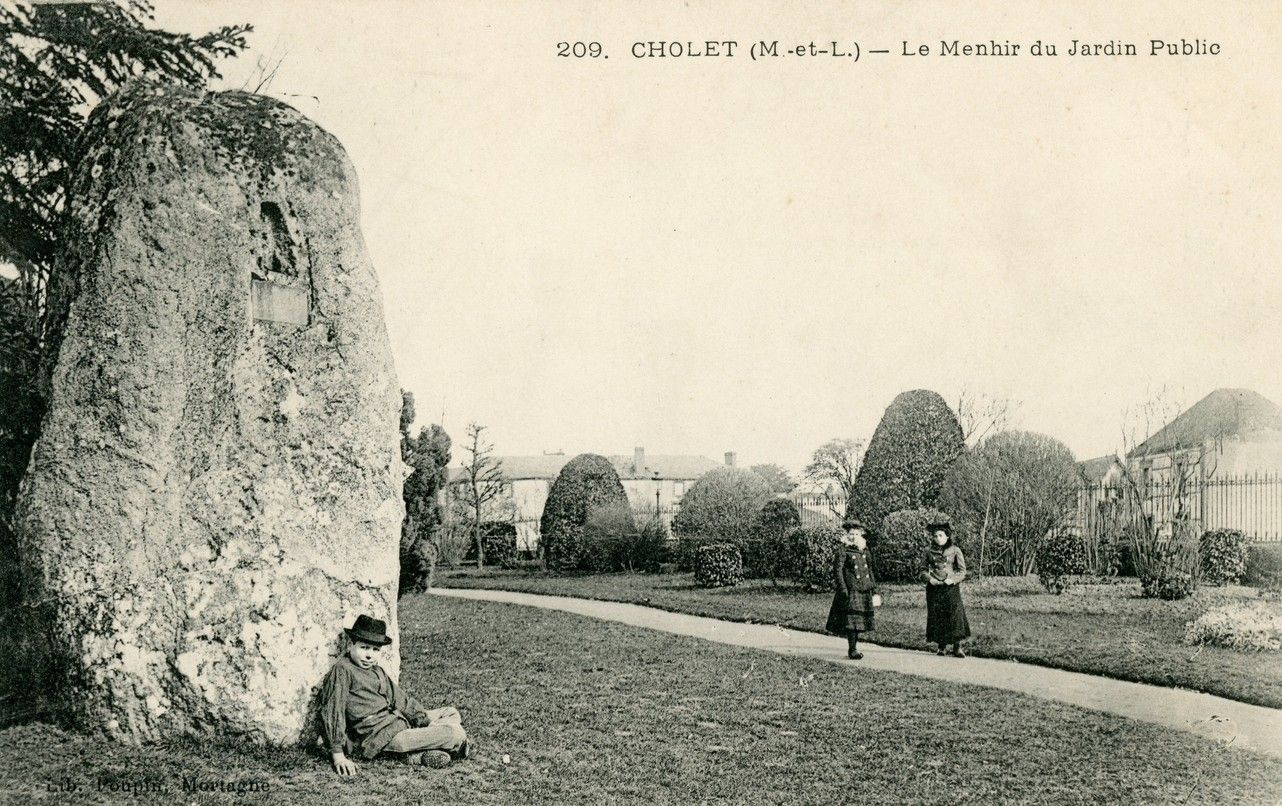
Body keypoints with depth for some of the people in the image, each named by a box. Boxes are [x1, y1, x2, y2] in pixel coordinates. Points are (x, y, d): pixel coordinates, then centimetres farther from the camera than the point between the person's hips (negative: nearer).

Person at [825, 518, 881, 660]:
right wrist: (842, 589, -17)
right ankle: (852, 649, -6)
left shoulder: (864, 549, 14)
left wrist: (874, 589, 17)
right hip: (850, 590, -6)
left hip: (864, 590, 6)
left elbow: (869, 570, 20)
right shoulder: (842, 549, -5)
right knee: (852, 618, -11)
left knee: (859, 620, 8)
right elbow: (837, 570, -10)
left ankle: (854, 647, 18)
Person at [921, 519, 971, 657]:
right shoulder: (928, 552, 9)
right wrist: (929, 579, -12)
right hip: (934, 589, 2)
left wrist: (952, 580, -15)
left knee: (955, 616, -9)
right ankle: (942, 647, 12)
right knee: (937, 618, 1)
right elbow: (923, 571, 9)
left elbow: (962, 571, 1)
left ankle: (957, 647, -3)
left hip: (951, 588, -2)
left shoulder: (955, 551, 4)